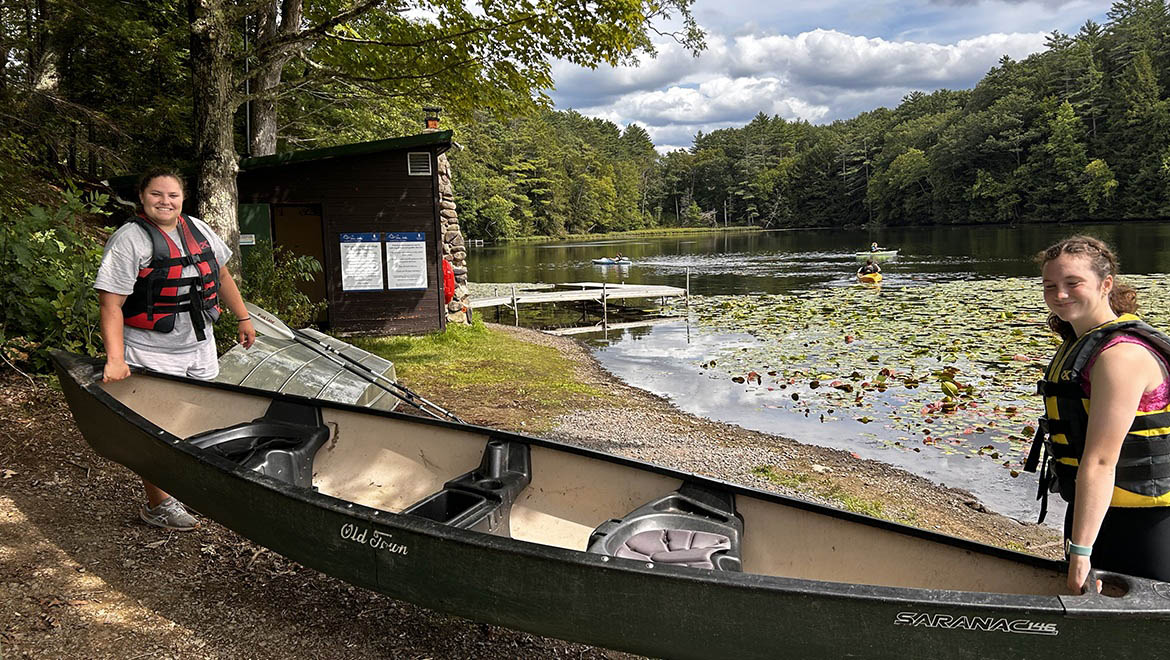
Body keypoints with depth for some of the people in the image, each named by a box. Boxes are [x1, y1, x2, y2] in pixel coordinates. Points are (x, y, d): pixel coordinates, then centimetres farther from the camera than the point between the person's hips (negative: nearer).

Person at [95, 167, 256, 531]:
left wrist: (243, 318, 17)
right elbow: (111, 305, -18)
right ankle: (157, 506, 18)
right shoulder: (129, 239, -13)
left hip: (200, 346, 7)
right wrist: (115, 359, -26)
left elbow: (221, 275, 20)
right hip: (152, 354, -7)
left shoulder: (198, 229, 7)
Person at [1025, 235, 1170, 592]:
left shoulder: (1122, 354, -23)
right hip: (1093, 509, 10)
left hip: (1139, 524, -10)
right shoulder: (1081, 342, 8)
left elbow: (1100, 462, -28)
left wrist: (1081, 550, -28)